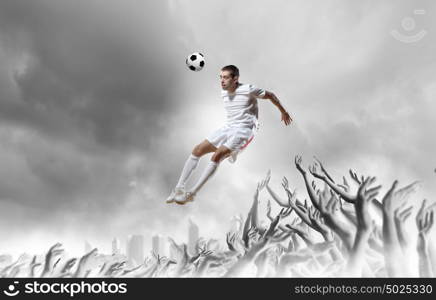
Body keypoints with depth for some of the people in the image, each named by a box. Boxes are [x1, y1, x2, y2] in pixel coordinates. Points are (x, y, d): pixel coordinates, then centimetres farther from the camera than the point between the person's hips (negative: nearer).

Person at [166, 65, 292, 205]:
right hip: (227, 127, 8)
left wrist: (283, 112, 14)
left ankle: (191, 194, -22)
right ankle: (179, 188, -1)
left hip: (243, 130, -8)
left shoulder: (248, 90, -12)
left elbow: (270, 95, 2)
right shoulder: (224, 93, 9)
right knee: (197, 150, -4)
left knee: (217, 155, -26)